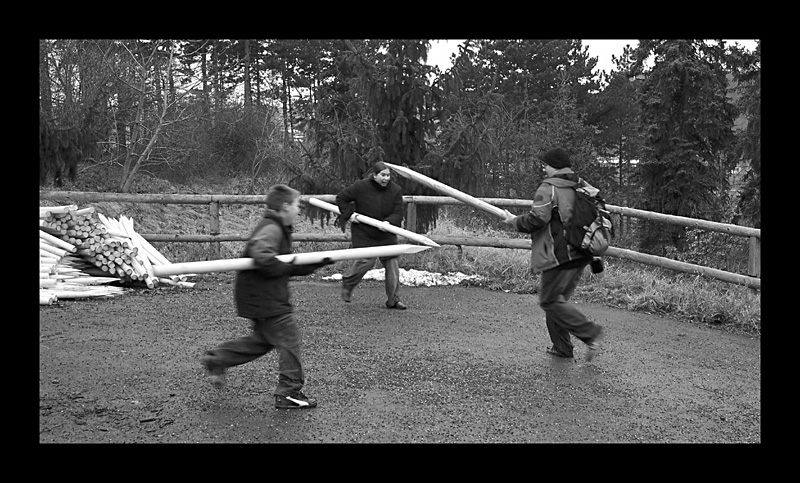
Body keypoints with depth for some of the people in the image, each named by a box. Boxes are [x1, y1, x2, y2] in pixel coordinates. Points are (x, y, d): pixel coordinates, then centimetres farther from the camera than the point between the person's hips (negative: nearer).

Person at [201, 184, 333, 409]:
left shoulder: (279, 229, 16)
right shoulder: (271, 229, -19)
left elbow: (290, 265, 18)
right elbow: (262, 256, -38)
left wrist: (318, 263, 9)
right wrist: (287, 266, -25)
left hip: (260, 296, 11)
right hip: (265, 299, -11)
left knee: (262, 339, 22)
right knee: (290, 342, -2)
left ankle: (216, 359, 29)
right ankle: (289, 393, 8)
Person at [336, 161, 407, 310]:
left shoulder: (396, 190, -6)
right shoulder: (361, 187, -13)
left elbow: (398, 214, -8)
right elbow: (341, 198, -1)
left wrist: (388, 222, -27)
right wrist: (349, 214, -11)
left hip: (386, 235, 3)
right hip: (363, 233, -3)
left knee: (392, 264, -1)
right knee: (365, 261, -9)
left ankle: (393, 300, 10)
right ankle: (347, 283, 23)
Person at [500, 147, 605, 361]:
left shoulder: (549, 188, -13)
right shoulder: (583, 187, 13)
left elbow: (536, 219, -21)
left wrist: (514, 221, -4)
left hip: (559, 255, -9)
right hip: (580, 254, 9)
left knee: (550, 300, 0)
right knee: (559, 298, 17)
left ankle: (590, 332, -6)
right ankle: (561, 347, 21)